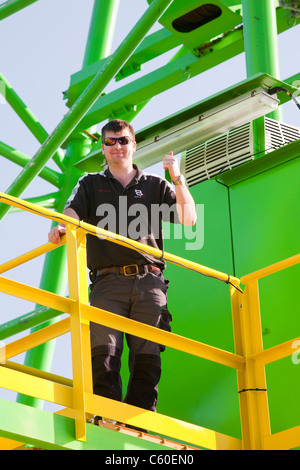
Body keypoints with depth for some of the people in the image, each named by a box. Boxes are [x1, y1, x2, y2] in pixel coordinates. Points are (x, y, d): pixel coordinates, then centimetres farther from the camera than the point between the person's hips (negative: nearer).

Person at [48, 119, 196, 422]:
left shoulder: (156, 186, 22)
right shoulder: (91, 185, 23)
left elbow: (188, 219, 12)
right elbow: (72, 211, 4)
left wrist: (178, 179, -1)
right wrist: (61, 227, -20)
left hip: (149, 283, 1)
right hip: (108, 281, -1)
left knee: (147, 357, -9)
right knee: (104, 351, -19)